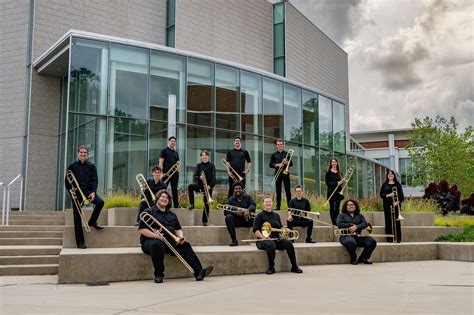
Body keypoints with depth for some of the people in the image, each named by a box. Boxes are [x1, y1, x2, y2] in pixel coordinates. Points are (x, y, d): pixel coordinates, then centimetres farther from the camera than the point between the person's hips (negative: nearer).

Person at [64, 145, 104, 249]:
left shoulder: (91, 166, 6)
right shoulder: (72, 166, 5)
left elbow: (95, 180, 1)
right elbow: (67, 181, 6)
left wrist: (93, 192, -14)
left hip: (88, 191, 1)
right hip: (76, 193, -1)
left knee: (100, 202, -26)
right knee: (77, 217, -2)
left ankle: (92, 221, 2)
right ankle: (80, 242, 3)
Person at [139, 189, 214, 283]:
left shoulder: (172, 214, 23)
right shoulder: (149, 212, 4)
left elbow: (178, 229, 19)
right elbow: (142, 230, -6)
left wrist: (181, 236, -5)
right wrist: (156, 235, -20)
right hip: (151, 240, -5)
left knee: (185, 245, -19)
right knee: (157, 244, -39)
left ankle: (199, 272, -29)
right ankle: (158, 275, -31)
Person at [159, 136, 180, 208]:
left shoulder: (176, 153, 18)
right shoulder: (164, 151, 2)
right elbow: (161, 162, -5)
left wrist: (178, 171, 2)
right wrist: (162, 172, -13)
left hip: (175, 173, 5)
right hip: (166, 173, -5)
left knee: (174, 189, 5)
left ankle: (176, 204, 7)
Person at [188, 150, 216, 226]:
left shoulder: (211, 166, 2)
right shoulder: (198, 165, 7)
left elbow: (213, 178, -5)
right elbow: (195, 176, -3)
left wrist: (210, 186, -20)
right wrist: (199, 177, -26)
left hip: (208, 186, -1)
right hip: (200, 185, 1)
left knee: (206, 203, -1)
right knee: (190, 186, -29)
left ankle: (205, 221, 8)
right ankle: (192, 204, -18)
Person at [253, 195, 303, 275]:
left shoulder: (276, 215, 18)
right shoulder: (260, 215, 1)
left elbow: (280, 227, 23)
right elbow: (255, 230, -7)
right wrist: (264, 237, -20)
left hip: (276, 239, 5)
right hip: (263, 240, -5)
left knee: (288, 243, -21)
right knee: (271, 245, -38)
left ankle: (294, 267, -13)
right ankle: (271, 268, -22)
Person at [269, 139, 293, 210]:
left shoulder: (287, 154, 9)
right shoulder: (274, 155, 9)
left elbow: (291, 164, 6)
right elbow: (270, 164, 4)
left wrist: (286, 162, -14)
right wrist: (278, 165, -11)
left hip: (285, 173, -1)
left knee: (287, 190, -3)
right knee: (278, 190, 2)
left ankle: (289, 205, -1)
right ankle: (278, 206, 5)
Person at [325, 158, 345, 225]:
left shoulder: (339, 172, 9)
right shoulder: (328, 172, -3)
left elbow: (341, 181, 16)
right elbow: (327, 183, -8)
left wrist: (342, 181, -8)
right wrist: (336, 183, -18)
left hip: (338, 191, 3)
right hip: (331, 191, -3)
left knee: (337, 207, 3)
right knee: (332, 207, 1)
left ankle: (337, 221, 7)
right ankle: (333, 222, 5)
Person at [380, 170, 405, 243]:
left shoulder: (397, 184, 7)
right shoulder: (384, 185, 10)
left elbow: (401, 195, 2)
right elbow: (381, 194, 5)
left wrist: (398, 202, -14)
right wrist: (388, 195, -12)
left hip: (396, 205, -1)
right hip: (387, 205, 1)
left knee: (396, 221, -3)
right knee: (388, 221, -2)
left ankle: (398, 238, 1)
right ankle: (389, 238, 1)